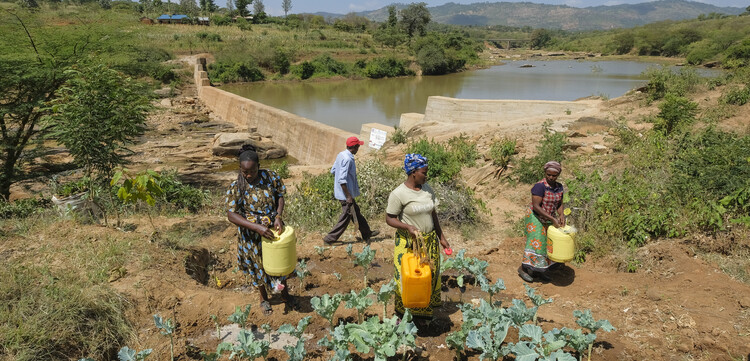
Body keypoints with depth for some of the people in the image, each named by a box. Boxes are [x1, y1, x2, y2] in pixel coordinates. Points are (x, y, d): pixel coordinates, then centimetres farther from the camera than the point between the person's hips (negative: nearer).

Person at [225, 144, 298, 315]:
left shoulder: (270, 177, -12)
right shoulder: (235, 187, -18)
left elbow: (280, 196, 0)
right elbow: (231, 215, -21)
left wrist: (278, 216, -18)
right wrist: (257, 227, -30)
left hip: (273, 228, 2)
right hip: (252, 234, -2)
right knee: (258, 266, 17)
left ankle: (285, 294, 43)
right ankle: (264, 298, 42)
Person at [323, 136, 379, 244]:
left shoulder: (341, 155, 4)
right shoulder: (348, 159, -25)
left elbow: (333, 171, 15)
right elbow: (342, 180, -29)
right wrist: (348, 197, -23)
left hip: (339, 191, 10)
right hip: (345, 194, -10)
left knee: (356, 212, 20)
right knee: (346, 217, 3)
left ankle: (367, 233, 33)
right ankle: (330, 238, 12)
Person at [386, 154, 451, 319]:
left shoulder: (427, 189, 5)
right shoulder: (399, 194, -14)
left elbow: (433, 214, 12)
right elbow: (389, 218, -10)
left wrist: (441, 237, 13)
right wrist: (408, 227, -26)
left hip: (430, 241, 6)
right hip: (408, 243, -6)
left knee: (431, 275, 12)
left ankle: (425, 310, 31)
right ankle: (401, 314, 22)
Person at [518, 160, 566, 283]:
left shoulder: (559, 187, 1)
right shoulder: (540, 186, -22)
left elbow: (559, 204, 8)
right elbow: (536, 206, -25)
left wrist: (561, 215, -12)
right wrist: (552, 219, -25)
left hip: (549, 220, 7)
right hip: (536, 218, -7)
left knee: (547, 243, 10)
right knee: (536, 242, -8)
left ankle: (538, 270, 22)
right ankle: (523, 268, 5)